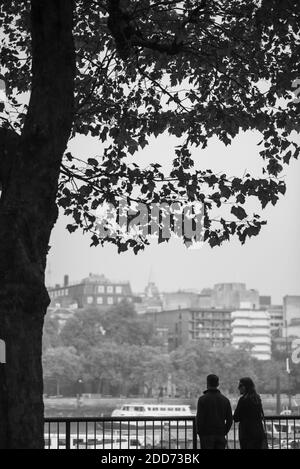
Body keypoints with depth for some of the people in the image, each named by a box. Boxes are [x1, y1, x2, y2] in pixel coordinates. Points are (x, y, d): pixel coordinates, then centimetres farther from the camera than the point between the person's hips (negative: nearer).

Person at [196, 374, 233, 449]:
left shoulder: (202, 399, -7)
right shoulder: (225, 400, 6)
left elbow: (199, 419, -10)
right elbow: (229, 420, 5)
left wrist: (199, 433, 1)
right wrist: (224, 432, 13)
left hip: (207, 435, -3)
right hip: (220, 436, 4)